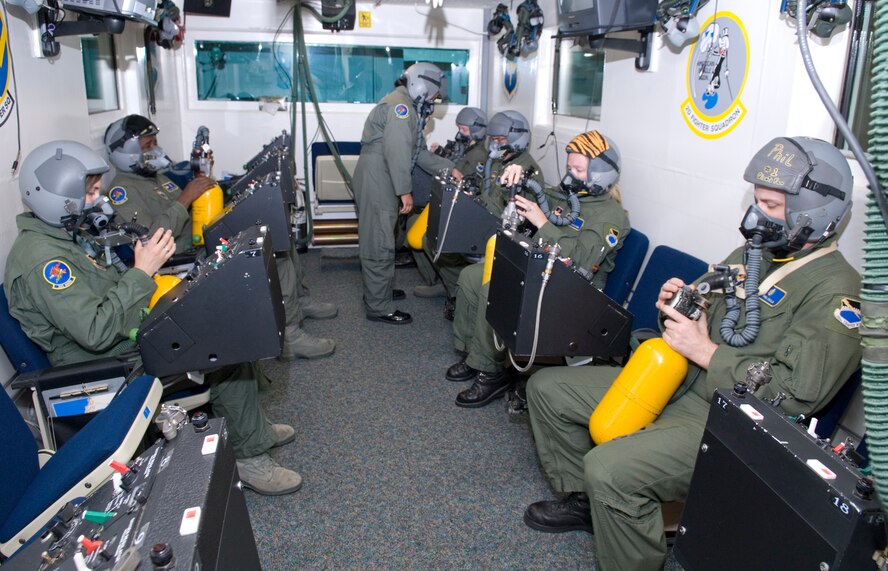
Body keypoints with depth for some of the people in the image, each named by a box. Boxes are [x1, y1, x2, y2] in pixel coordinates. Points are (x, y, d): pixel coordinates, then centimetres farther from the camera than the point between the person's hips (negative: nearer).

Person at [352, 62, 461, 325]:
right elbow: (397, 151, -23)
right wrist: (405, 191, -21)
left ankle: (380, 290, 33)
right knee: (379, 245, -6)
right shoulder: (400, 105, -14)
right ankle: (379, 308, 0)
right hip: (376, 182, -11)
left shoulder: (409, 109, 21)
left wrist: (449, 168, 16)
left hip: (382, 183, 11)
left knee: (379, 241, 19)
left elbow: (419, 153, 22)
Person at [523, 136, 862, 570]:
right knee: (547, 387, 6)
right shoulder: (751, 253, 12)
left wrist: (705, 352, -21)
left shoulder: (835, 289, -13)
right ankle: (583, 499, 22)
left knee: (609, 469, -33)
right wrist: (674, 303, 0)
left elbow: (797, 392, -22)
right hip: (673, 383, 9)